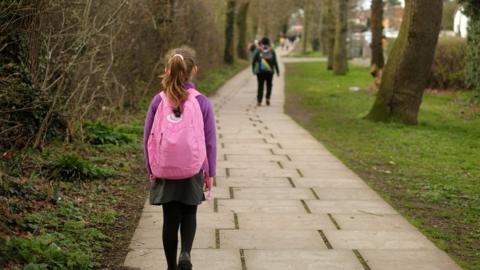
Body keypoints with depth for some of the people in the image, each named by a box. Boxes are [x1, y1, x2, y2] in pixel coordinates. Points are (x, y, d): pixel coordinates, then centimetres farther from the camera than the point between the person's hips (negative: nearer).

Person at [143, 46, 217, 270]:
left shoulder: (158, 101, -6)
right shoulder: (201, 102, -9)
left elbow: (148, 138, 0)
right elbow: (210, 141, -4)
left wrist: (151, 169, 12)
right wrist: (210, 173, 6)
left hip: (164, 172, 1)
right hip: (193, 171, -1)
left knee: (170, 219, 12)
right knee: (189, 214, 18)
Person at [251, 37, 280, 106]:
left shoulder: (258, 51, 4)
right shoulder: (271, 51, 4)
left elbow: (253, 61, 1)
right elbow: (275, 62, -1)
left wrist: (253, 69, 12)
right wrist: (278, 71, 2)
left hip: (260, 71, 0)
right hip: (269, 71, 0)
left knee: (260, 85, 5)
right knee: (269, 85, 16)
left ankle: (259, 101, -3)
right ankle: (268, 98, 0)